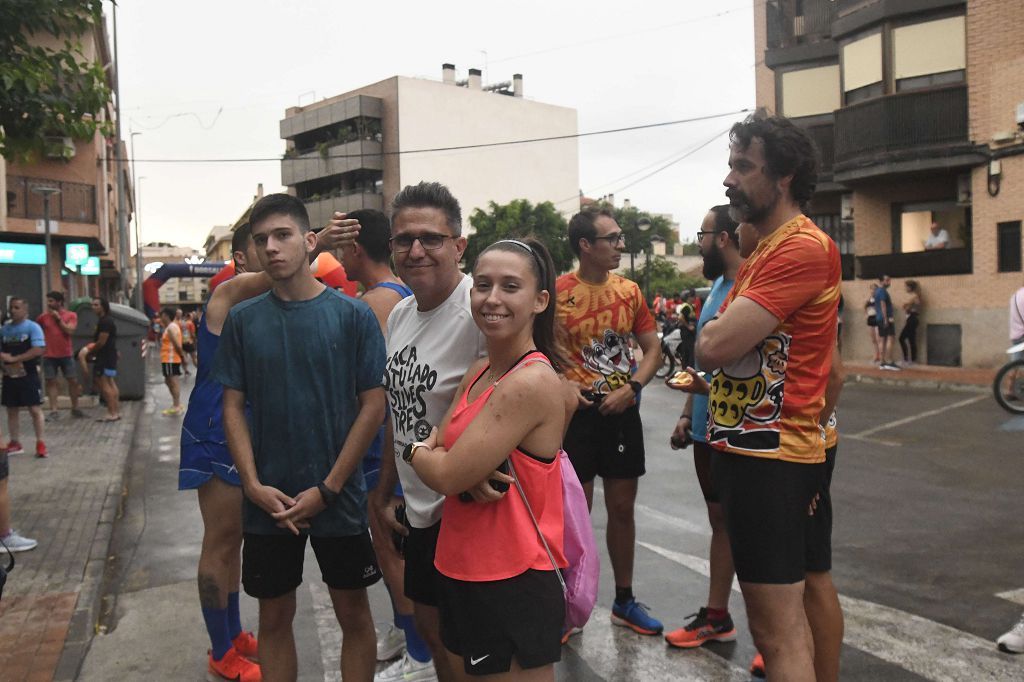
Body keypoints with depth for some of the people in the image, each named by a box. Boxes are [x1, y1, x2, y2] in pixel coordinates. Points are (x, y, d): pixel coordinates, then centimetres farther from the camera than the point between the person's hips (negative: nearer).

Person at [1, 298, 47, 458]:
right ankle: (15, 443, 21)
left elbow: (39, 350, -17)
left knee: (35, 409, -4)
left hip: (28, 375, -5)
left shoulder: (33, 327, -7)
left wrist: (14, 358, -20)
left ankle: (40, 443, 3)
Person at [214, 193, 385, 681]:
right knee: (274, 617, 14)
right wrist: (254, 485, -9)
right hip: (267, 501, 2)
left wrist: (327, 489, -11)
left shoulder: (352, 315, -6)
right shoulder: (243, 320, 1)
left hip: (338, 497, -2)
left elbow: (373, 405, -7)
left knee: (353, 614, 11)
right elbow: (233, 407, 3)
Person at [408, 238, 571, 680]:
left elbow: (448, 475, -22)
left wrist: (418, 452, -2)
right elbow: (437, 450, 6)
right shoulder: (479, 373, 5)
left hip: (515, 587, -8)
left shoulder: (532, 382, -23)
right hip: (460, 574, 8)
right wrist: (431, 453, -16)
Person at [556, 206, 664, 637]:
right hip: (578, 410, -4)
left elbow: (653, 349, 8)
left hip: (622, 410, 4)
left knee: (622, 508, 12)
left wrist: (632, 387, -7)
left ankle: (624, 601, 27)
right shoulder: (558, 292, -8)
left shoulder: (629, 291, 5)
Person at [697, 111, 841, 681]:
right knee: (779, 611, 21)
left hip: (769, 457, -10)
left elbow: (713, 347, -23)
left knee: (779, 630, -1)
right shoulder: (766, 248, 16)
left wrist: (714, 329, -4)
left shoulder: (803, 248, -18)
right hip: (746, 447, 10)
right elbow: (713, 347, 15)